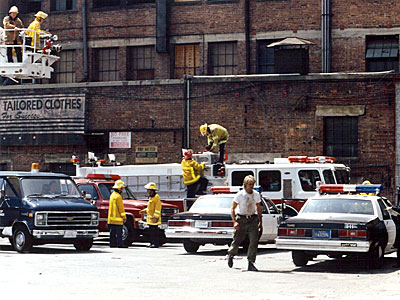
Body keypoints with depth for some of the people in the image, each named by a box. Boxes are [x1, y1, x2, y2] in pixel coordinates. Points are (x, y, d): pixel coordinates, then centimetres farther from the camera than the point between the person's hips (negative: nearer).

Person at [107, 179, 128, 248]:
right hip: (117, 218, -9)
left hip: (111, 217, 9)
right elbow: (121, 208, -16)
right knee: (119, 231, -8)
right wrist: (124, 217, -11)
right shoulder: (118, 196, -15)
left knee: (113, 231, 9)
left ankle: (112, 243, 9)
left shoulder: (112, 195, 16)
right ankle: (119, 244, -10)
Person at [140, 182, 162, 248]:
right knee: (151, 231, 10)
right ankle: (152, 243, 15)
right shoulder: (151, 197, 19)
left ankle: (156, 244, -8)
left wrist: (155, 217, -21)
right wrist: (145, 210, 19)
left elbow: (157, 208, -17)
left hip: (154, 218, -10)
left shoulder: (156, 197, -11)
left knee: (155, 231, -9)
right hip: (150, 218, 10)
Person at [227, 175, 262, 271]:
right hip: (241, 219, -2)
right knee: (237, 240, 6)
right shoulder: (240, 195, -10)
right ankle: (230, 255, 38)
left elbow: (259, 209, 15)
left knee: (254, 241, -10)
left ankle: (251, 263, -7)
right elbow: (232, 208, -6)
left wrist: (260, 221, 13)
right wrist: (234, 221, -16)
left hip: (253, 219, 3)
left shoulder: (256, 195, 1)